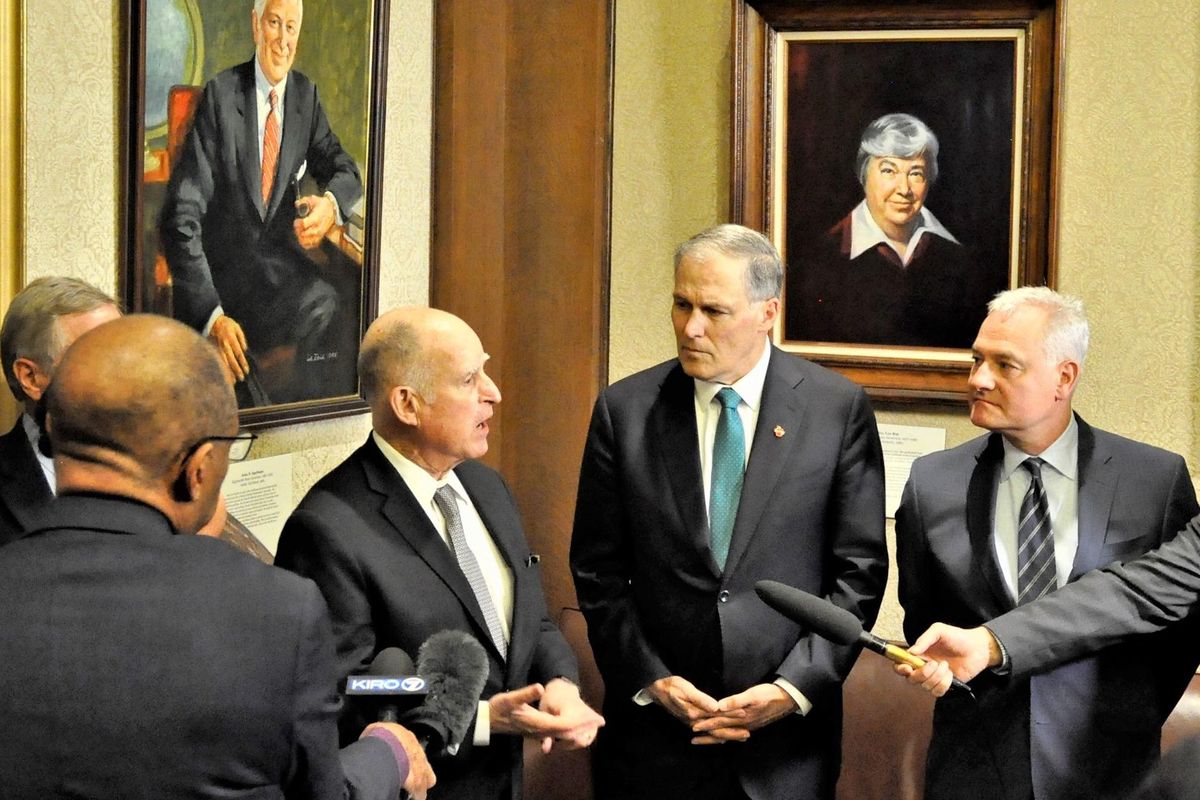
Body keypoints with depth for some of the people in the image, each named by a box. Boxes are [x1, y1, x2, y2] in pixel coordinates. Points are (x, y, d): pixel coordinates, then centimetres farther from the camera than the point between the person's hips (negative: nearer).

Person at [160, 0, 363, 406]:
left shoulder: (306, 95, 7)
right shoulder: (220, 95, -11)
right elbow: (180, 218, -15)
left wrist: (331, 203, -20)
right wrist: (211, 313, -26)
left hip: (282, 261, 5)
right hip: (227, 262, -5)